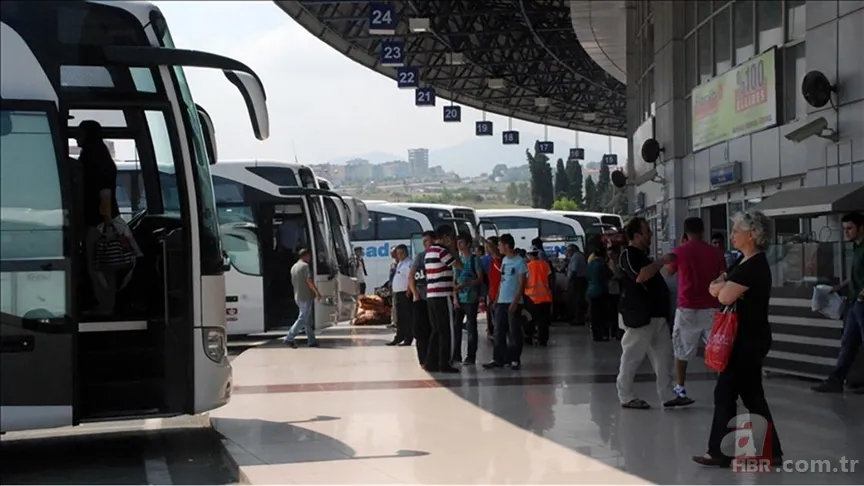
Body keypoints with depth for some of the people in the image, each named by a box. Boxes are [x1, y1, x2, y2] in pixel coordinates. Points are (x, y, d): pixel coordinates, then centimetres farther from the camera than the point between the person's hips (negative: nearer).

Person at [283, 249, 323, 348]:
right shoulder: (305, 266, -11)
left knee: (308, 320, 11)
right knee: (303, 319, -7)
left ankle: (312, 341, 12)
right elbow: (309, 281, -19)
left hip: (298, 297, 9)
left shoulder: (294, 267, 16)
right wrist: (317, 292, -12)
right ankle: (289, 338, -12)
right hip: (306, 296, -9)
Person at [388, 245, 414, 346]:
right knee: (399, 318, 14)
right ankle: (399, 337, 21)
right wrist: (394, 293, 18)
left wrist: (408, 292, -21)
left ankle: (408, 339, -1)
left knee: (407, 317, -4)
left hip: (405, 294, -9)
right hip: (397, 293, 9)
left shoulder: (409, 264, -12)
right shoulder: (399, 263, 17)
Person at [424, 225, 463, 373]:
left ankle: (431, 362, 12)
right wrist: (453, 250, 0)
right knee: (447, 331, -3)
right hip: (443, 296, -9)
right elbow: (459, 266, -9)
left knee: (436, 330, 12)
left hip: (431, 295, 9)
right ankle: (445, 364, -3)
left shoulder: (429, 251, 16)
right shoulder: (441, 250, -12)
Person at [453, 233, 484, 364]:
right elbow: (454, 280, 12)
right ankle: (456, 355, 12)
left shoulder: (474, 259, -4)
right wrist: (455, 297, 1)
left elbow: (480, 279, -8)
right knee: (456, 326, 4)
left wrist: (464, 285, -20)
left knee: (471, 327, -2)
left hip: (471, 299, -5)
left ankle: (471, 356, 2)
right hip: (458, 299, 5)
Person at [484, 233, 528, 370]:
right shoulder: (504, 260, 13)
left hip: (513, 302, -7)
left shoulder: (519, 261, -9)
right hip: (501, 302, 7)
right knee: (499, 332, 7)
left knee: (514, 332, 0)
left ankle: (515, 360, 6)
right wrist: (496, 299, 14)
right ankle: (498, 359, 12)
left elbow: (522, 284, -11)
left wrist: (515, 302, -18)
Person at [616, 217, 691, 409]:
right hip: (640, 316, -10)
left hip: (656, 314, 10)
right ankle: (626, 396, 6)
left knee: (664, 355, 8)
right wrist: (662, 261, -20)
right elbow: (641, 276, -28)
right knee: (632, 357, -2)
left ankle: (668, 395, 11)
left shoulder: (642, 255, 19)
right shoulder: (628, 254, -12)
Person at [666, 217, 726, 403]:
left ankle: (680, 389, 13)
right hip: (711, 308, 1)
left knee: (682, 351, 12)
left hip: (687, 308, -1)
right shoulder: (716, 252, 0)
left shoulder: (680, 251, -4)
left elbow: (670, 271, 14)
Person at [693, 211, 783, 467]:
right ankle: (769, 451, 16)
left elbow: (725, 297, -24)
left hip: (750, 339, -10)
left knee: (725, 392, -4)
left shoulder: (754, 266, -19)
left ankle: (722, 451, 3)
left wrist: (722, 286, -4)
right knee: (752, 395, 12)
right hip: (748, 337, 10)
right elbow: (714, 289, 13)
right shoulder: (748, 263, 13)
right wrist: (723, 285, -9)